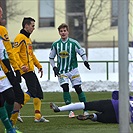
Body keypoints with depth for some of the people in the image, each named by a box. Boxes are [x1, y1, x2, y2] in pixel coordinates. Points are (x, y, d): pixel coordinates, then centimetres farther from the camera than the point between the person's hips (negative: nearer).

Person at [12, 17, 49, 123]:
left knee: (39, 92, 9)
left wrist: (39, 66, 25)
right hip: (26, 70, -10)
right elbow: (15, 53, -19)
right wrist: (21, 65, -29)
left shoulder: (28, 39, 23)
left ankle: (38, 116, 11)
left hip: (31, 70, 10)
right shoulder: (20, 37, -9)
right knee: (32, 91, -19)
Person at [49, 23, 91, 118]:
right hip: (61, 71, 1)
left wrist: (85, 61, -20)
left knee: (78, 88, -4)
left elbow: (82, 53, -2)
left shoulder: (73, 43, -4)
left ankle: (85, 110, 4)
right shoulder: (55, 45, 3)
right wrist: (54, 67, 1)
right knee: (65, 88, -13)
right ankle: (70, 110, -9)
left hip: (73, 70, -1)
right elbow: (51, 57, 14)